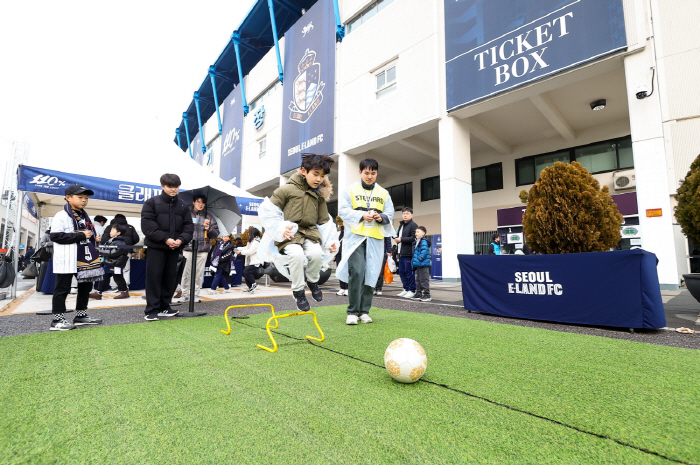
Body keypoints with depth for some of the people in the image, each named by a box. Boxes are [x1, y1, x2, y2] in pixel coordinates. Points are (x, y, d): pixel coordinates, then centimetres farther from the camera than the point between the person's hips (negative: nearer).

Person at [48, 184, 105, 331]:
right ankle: (57, 320, 9)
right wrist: (81, 235, -19)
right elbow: (55, 236, -18)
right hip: (67, 260, -8)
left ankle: (81, 315, 25)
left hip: (85, 259, 8)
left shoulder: (85, 216, 16)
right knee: (62, 288, 0)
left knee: (86, 285, 13)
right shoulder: (62, 216, -9)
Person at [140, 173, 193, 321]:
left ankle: (164, 307, 20)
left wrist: (181, 239, -10)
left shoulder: (183, 205, 9)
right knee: (154, 277, -1)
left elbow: (188, 226, 8)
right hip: (156, 246, -3)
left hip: (175, 248, 4)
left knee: (170, 278, 8)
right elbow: (147, 225, -10)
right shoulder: (152, 202, -1)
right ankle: (151, 310, 8)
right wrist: (165, 239, -17)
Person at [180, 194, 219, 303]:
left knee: (199, 273, 5)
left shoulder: (209, 216, 13)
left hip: (203, 249, 2)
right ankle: (184, 294, 12)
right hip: (188, 248, -1)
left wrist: (209, 228, -5)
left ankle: (196, 295, 15)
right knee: (186, 273, 0)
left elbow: (216, 234, 12)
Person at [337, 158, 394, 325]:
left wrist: (381, 217, -8)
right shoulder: (350, 190, 8)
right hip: (356, 237, -3)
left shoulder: (384, 193, 17)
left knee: (371, 275, 4)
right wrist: (362, 215, -14)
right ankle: (353, 311, -2)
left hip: (376, 239, 3)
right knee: (356, 272, -14)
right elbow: (343, 211, -1)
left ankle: (364, 311, 15)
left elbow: (390, 214, 14)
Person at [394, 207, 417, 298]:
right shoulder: (401, 225, 21)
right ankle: (406, 289, 20)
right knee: (402, 272, 11)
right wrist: (396, 238, 6)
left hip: (408, 253, -9)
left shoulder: (413, 225, -7)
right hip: (401, 253, 9)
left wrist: (401, 239, -13)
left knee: (409, 272, -5)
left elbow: (414, 238, -17)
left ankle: (412, 290, 5)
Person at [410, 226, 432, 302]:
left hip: (423, 264, -10)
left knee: (424, 280, -4)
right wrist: (414, 261, 18)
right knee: (418, 280, 15)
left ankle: (427, 295, 4)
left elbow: (424, 251, -23)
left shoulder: (424, 241, -13)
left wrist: (420, 258, -25)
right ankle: (418, 294, 24)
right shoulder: (416, 242, 17)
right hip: (418, 265, 10)